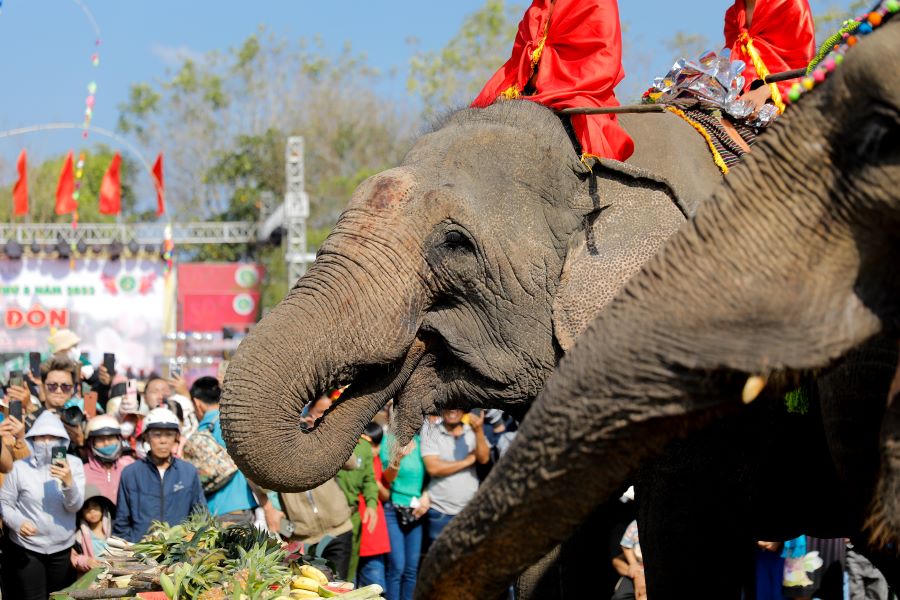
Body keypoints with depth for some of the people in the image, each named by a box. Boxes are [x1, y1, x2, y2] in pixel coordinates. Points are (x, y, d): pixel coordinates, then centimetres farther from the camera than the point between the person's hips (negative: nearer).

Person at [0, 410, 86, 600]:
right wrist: (18, 522, -22)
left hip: (63, 549, 2)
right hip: (27, 548, -2)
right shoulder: (20, 467, -6)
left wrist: (68, 482, -32)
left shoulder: (73, 464, -2)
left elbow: (75, 506, -11)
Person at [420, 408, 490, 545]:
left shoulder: (473, 431, 6)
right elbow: (433, 468, -12)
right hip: (440, 512, -2)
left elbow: (484, 458, -9)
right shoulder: (431, 434, 0)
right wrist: (467, 461, -6)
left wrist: (479, 431, -23)